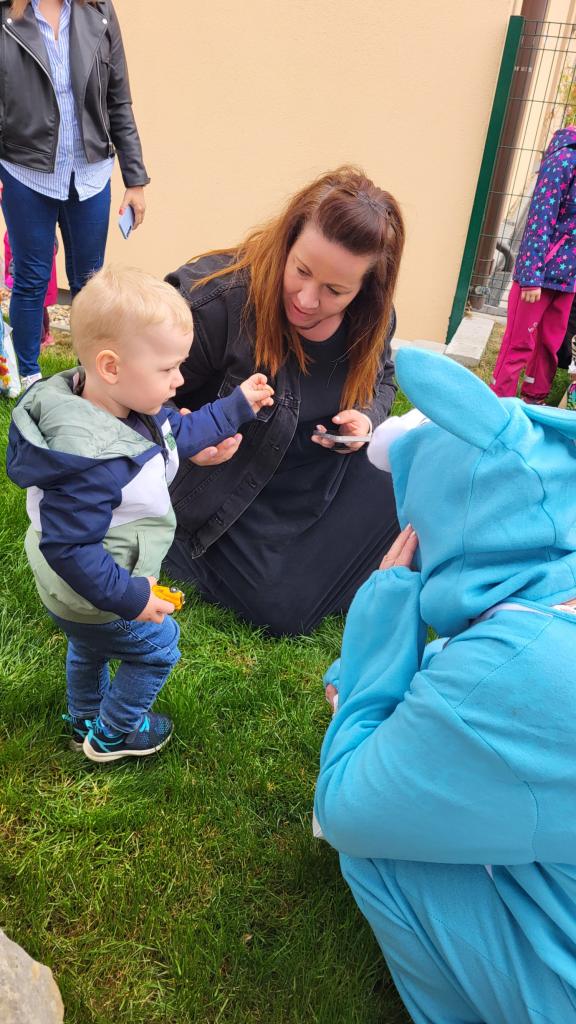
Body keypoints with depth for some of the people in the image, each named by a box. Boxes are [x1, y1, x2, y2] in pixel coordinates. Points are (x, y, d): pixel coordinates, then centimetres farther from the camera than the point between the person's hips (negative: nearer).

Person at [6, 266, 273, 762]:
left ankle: (84, 721, 59)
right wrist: (128, 597, -32)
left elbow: (178, 434, 7)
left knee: (90, 647, 31)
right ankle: (113, 735, 35)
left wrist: (237, 406, 7)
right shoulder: (91, 460, -42)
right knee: (157, 648, 14)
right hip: (93, 596, -9)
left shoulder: (130, 405, -12)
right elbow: (68, 547, -37)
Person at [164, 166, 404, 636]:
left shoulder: (370, 316, -10)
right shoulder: (212, 300, -28)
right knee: (285, 611, -6)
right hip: (231, 487, -5)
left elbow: (380, 379, 12)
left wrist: (366, 417, -11)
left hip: (325, 471, 6)